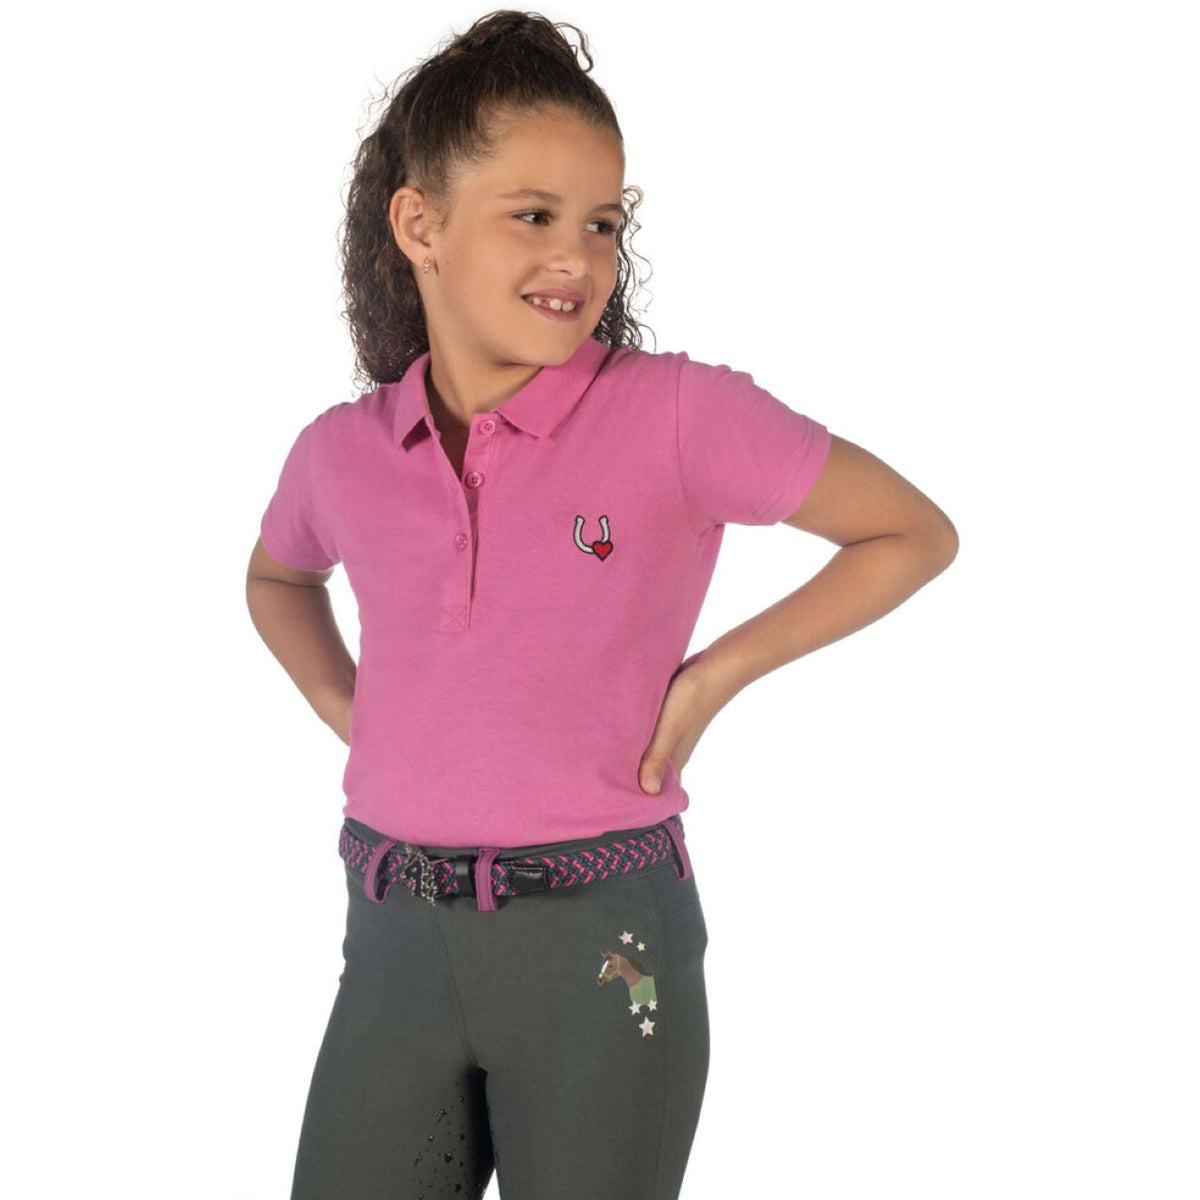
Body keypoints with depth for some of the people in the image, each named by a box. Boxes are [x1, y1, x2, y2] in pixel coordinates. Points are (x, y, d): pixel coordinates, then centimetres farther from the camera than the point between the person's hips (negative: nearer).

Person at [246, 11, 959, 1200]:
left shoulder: (678, 415, -11)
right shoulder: (340, 454, 2)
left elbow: (916, 534, -1)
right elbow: (276, 580, 25)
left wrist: (713, 675, -7)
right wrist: (343, 709, 8)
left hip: (600, 946, -3)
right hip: (394, 940, 4)